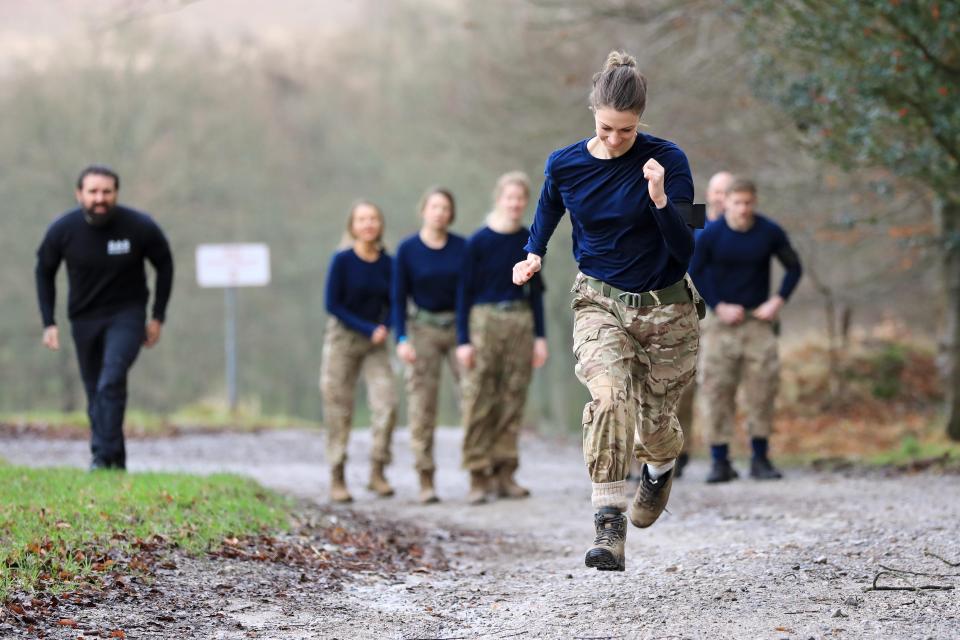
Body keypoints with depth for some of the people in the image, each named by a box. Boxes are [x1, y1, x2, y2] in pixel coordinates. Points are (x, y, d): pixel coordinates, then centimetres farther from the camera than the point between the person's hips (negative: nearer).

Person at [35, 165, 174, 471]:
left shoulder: (140, 227, -18)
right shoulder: (63, 230, -13)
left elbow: (164, 265, 0)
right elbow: (45, 272, 5)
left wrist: (158, 316, -1)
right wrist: (49, 323, -1)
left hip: (126, 315, -3)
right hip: (84, 318, 3)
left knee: (111, 383, -22)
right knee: (95, 392, 7)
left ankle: (103, 457, -21)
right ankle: (116, 462, 18)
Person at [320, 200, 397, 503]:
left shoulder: (388, 264, 1)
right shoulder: (342, 261, -8)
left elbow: (394, 304, 9)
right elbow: (332, 304, -9)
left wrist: (385, 328, -11)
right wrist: (368, 328, -15)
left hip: (376, 342, 3)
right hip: (342, 337, -3)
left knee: (386, 403, -13)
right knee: (338, 411, -1)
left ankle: (377, 472, -2)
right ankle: (337, 480, 7)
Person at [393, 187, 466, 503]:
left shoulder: (462, 248, 0)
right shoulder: (407, 250, -2)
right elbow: (399, 298, -1)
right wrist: (401, 339, -11)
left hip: (459, 328, 1)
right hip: (423, 331, -1)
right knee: (422, 406, -3)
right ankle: (426, 481, 1)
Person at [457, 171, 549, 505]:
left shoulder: (529, 242, 9)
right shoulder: (478, 242, -2)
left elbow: (535, 291, 15)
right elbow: (465, 292, -1)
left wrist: (539, 336, 9)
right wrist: (463, 340, -6)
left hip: (520, 323, 4)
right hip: (484, 321, -4)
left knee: (513, 402, 3)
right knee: (479, 403, -6)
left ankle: (505, 476, 7)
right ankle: (479, 478, -3)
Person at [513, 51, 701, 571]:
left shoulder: (667, 160, -12)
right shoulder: (565, 166, -5)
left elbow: (685, 250, -14)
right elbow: (544, 219, 17)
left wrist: (660, 199, -30)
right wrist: (532, 258, -3)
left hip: (665, 307, 0)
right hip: (599, 301, 0)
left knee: (654, 422, 10)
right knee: (610, 393, -28)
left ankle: (660, 469, 50)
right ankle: (609, 521, -30)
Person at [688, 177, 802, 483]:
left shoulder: (770, 233, -2)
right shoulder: (711, 235, -7)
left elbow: (794, 268, 9)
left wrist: (778, 301, -3)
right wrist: (718, 307, -8)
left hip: (759, 319, 1)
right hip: (723, 320, -1)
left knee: (762, 386, -3)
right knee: (716, 387, -7)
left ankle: (760, 458, 6)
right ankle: (720, 461, -3)